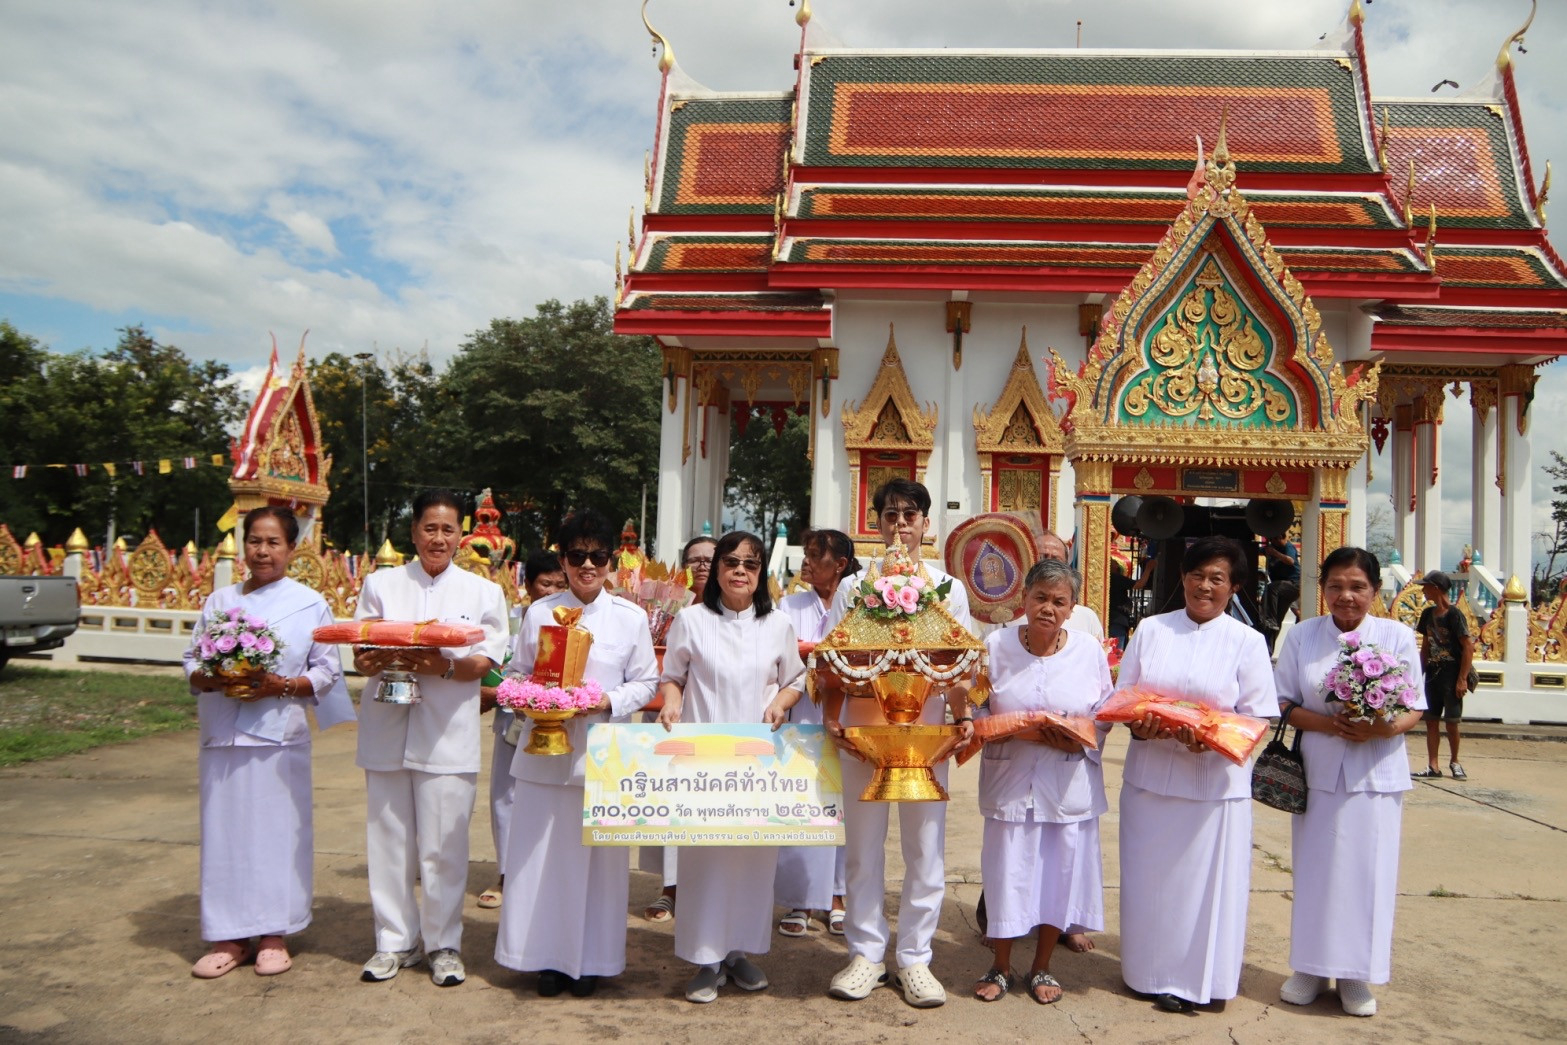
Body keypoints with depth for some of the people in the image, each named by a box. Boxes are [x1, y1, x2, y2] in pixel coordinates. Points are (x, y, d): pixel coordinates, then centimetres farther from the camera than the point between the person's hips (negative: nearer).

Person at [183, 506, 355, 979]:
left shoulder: (310, 604, 3)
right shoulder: (219, 601, 10)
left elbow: (327, 670, 0)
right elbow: (192, 661, 11)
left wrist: (283, 686, -15)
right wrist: (210, 678, -10)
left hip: (279, 736, -2)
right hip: (222, 736, 3)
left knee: (278, 832, 1)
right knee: (225, 832, 5)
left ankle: (274, 934, 14)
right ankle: (229, 936, 17)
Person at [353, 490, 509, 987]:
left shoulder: (483, 592, 8)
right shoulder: (381, 584, 11)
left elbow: (485, 663, -1)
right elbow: (360, 658, 5)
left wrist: (443, 667, -20)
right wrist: (378, 662, -18)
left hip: (448, 735, -2)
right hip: (386, 728, 2)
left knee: (443, 846, 0)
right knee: (388, 839, 7)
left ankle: (444, 944, 15)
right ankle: (395, 941, 22)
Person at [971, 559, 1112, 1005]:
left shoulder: (1090, 651, -1)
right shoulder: (995, 646, -4)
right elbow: (976, 710, -2)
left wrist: (1078, 742, -15)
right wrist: (1017, 731, -19)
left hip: (1069, 783, 1)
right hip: (1011, 780, -1)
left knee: (1060, 871, 8)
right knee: (1008, 871, 5)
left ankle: (1041, 968, 28)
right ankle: (1001, 966, 26)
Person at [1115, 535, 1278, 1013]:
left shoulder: (1248, 642, 1)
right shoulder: (1150, 630, 7)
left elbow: (1256, 717, -4)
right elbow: (1123, 696, 8)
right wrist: (1137, 724, -14)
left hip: (1215, 781, -2)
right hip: (1150, 775, 2)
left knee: (1204, 880, 3)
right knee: (1150, 878, 9)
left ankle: (1195, 979, 18)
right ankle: (1151, 971, 25)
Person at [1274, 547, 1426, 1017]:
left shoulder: (1397, 636, -2)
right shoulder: (1302, 635, 1)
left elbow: (1415, 709, 0)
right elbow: (1283, 704, 1)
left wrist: (1385, 728, -21)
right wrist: (1326, 723, -17)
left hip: (1377, 773, -1)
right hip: (1318, 770, 1)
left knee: (1367, 872, 4)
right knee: (1314, 869, 7)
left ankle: (1356, 973, 19)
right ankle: (1311, 966, 21)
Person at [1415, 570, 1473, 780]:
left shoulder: (1454, 615, -13)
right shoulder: (1428, 614, 8)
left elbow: (1468, 647, -14)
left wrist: (1462, 679, -17)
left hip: (1452, 675, -6)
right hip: (1433, 674, 6)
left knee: (1452, 722, 3)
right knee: (1431, 721, 6)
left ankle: (1454, 762, 22)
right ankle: (1433, 766, 10)